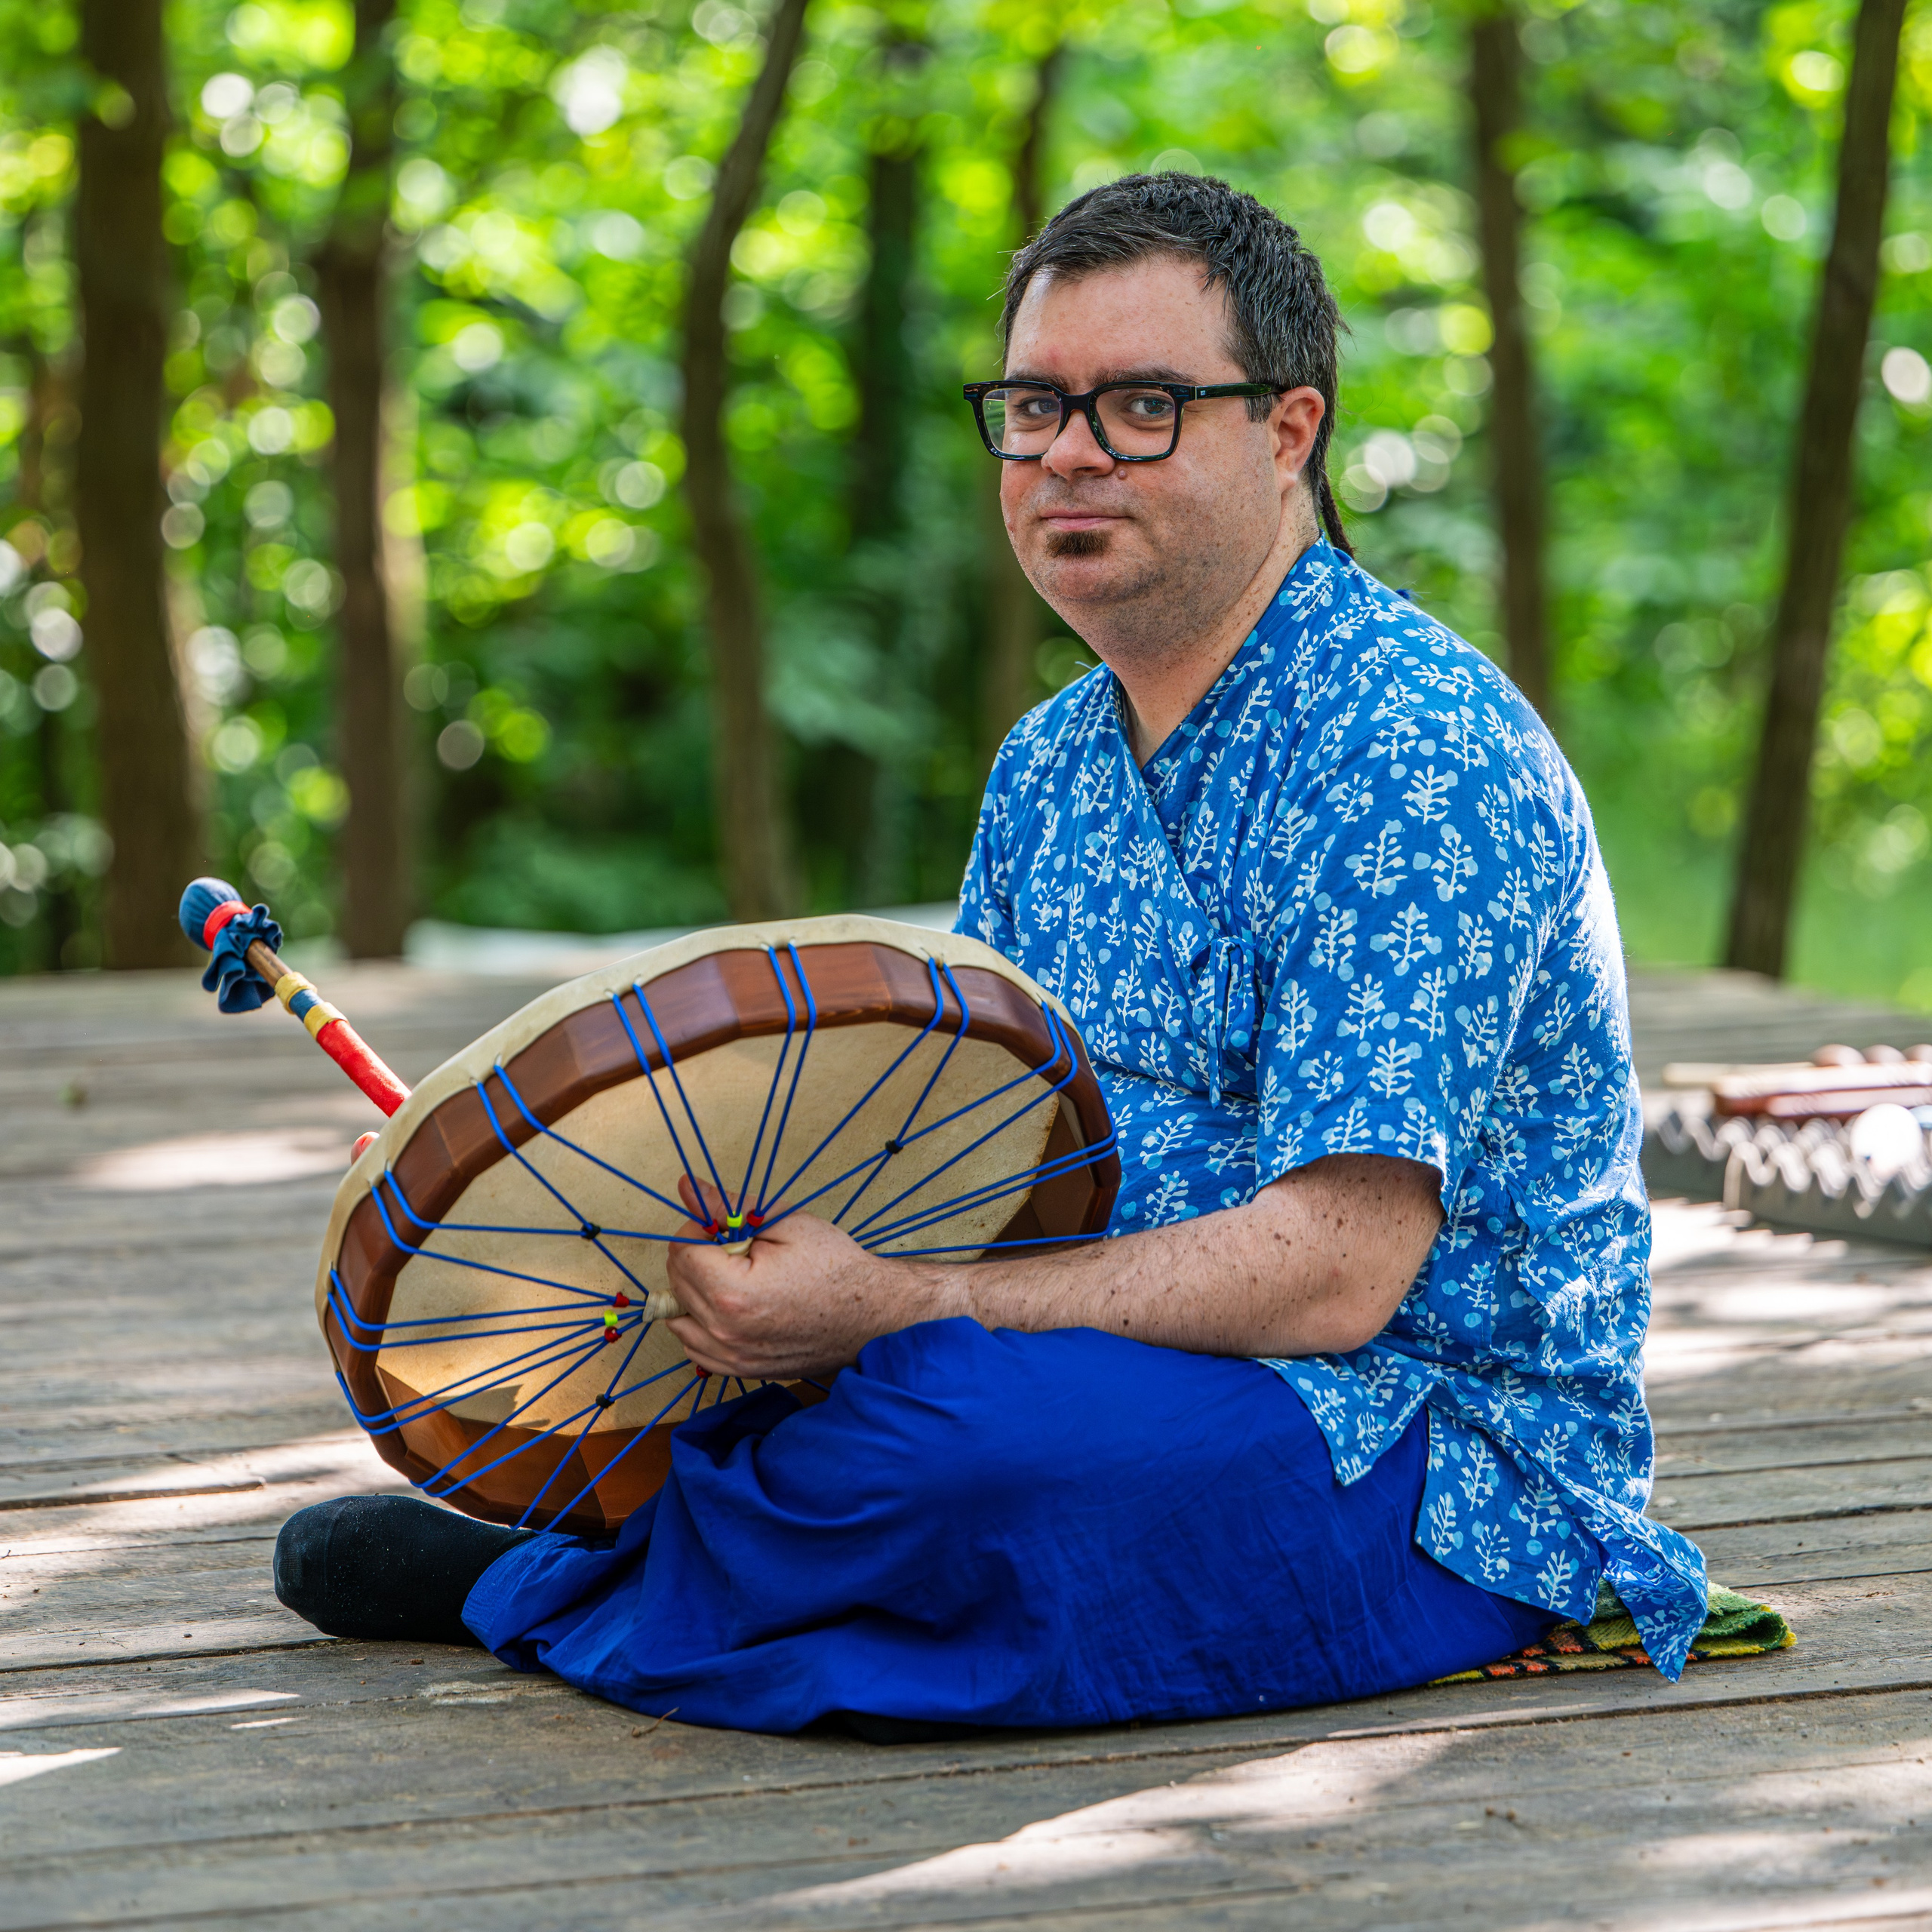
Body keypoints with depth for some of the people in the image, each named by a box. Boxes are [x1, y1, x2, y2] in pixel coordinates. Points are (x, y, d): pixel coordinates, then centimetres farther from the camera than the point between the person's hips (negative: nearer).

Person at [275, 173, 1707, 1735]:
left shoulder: (1413, 756, -18)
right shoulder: (1050, 769, 11)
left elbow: (1332, 1270, -25)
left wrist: (889, 1312, -28)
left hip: (1444, 1469, -8)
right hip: (1136, 1385, 9)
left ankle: (551, 1591, -6)